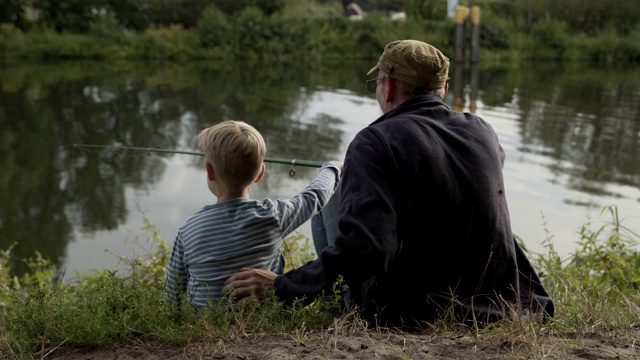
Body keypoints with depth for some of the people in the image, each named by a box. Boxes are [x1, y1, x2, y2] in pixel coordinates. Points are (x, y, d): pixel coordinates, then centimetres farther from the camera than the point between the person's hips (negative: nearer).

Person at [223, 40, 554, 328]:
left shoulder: (375, 142, -17)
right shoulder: (484, 134, 0)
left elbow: (365, 247, -29)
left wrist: (281, 286, -21)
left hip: (411, 317, -5)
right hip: (495, 308, 5)